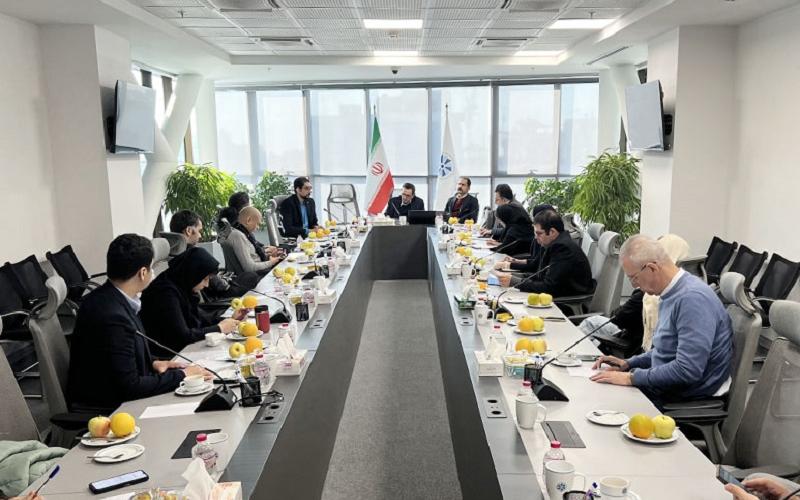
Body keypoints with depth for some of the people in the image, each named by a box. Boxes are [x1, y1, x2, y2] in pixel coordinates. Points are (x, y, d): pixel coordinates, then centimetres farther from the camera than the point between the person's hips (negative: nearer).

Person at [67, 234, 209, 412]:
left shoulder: (105, 297, 0)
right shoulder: (112, 317, -28)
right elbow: (130, 386, -23)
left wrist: (152, 363, 4)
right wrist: (181, 375, -15)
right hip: (105, 408, -8)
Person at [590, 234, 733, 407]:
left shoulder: (693, 298, -23)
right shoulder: (672, 293, 8)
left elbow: (687, 370, -28)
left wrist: (632, 377, -21)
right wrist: (628, 364, 8)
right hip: (666, 389, 9)